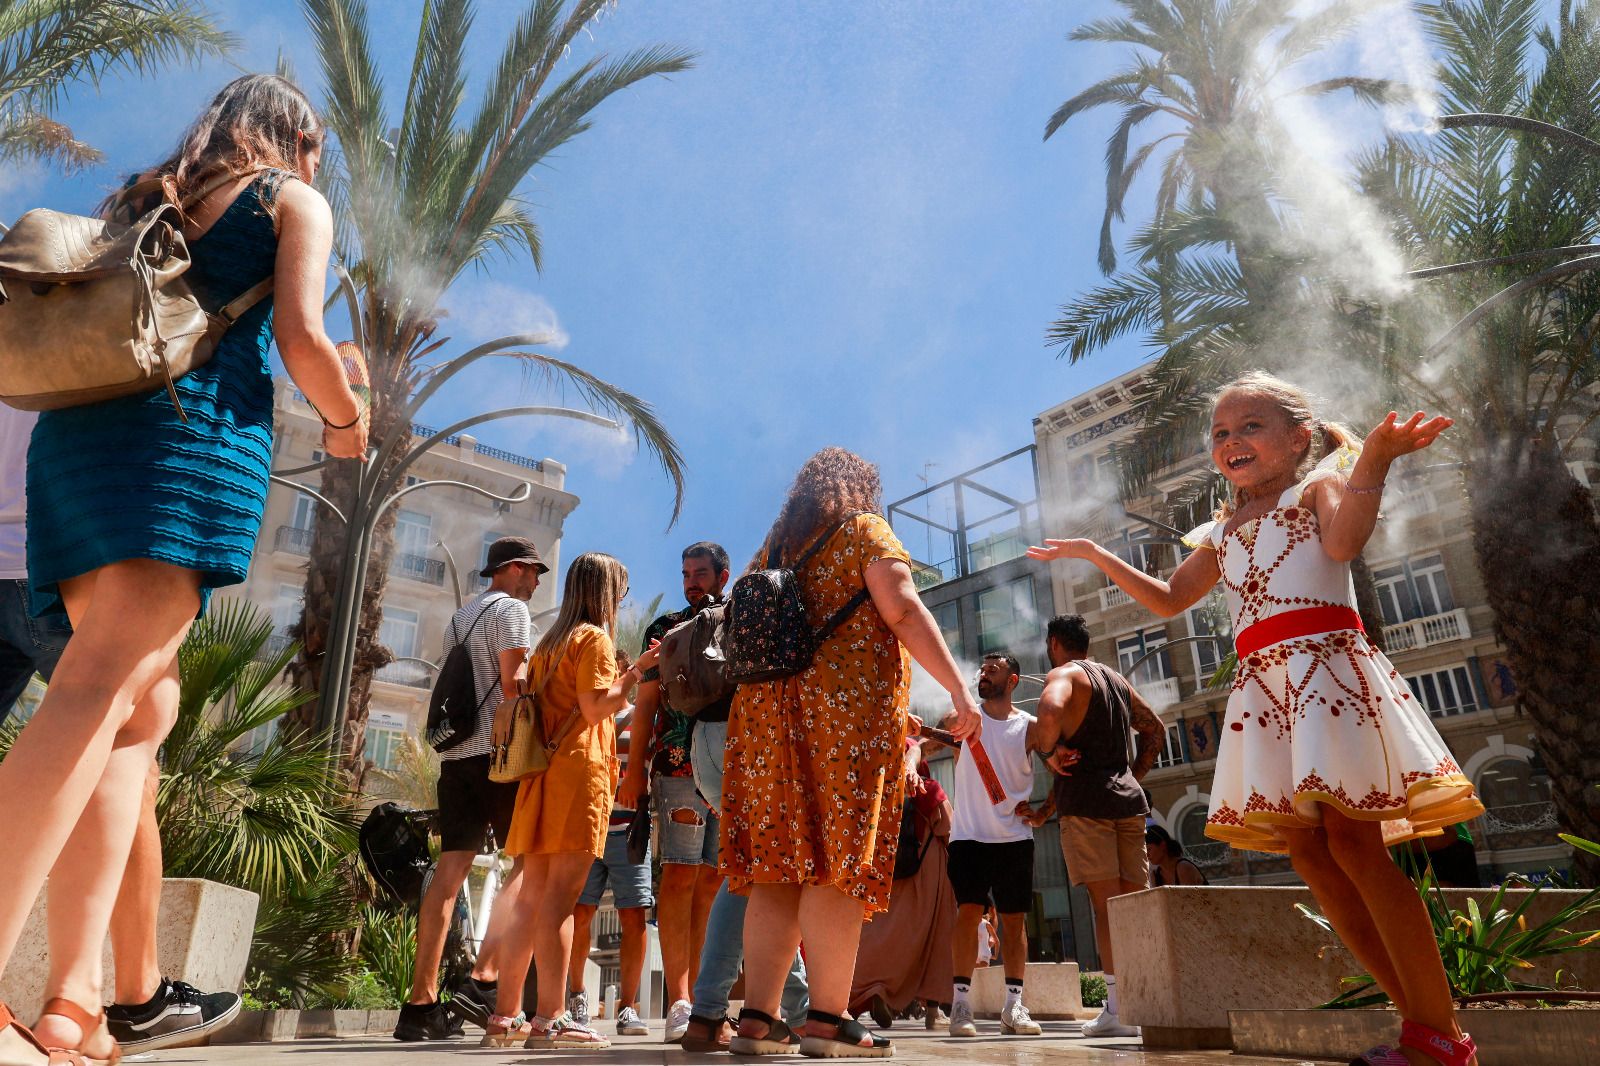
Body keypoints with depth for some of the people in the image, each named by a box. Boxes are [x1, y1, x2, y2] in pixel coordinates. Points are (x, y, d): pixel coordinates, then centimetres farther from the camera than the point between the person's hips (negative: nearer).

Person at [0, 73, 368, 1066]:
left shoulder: (155, 196, 29)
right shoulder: (297, 201, 12)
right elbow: (302, 337, -2)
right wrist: (348, 423, 15)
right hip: (198, 426, -6)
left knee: (145, 704, 5)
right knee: (99, 687, -18)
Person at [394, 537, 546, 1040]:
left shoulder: (458, 618, 25)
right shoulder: (511, 609, -1)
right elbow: (513, 684, -11)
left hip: (455, 753, 8)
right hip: (499, 752, -8)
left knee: (450, 869, 2)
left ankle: (421, 1004, -2)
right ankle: (483, 980, -14)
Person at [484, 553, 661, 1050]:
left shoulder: (550, 642, 21)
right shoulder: (595, 638, -3)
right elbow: (595, 709, -11)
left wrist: (629, 674, 23)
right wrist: (631, 679, 1)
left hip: (542, 770, 8)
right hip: (579, 770, -8)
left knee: (532, 896, 7)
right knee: (561, 896, -11)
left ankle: (506, 1015, 9)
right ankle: (551, 1018, -11)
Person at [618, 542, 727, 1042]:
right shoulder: (667, 626, 12)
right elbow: (647, 700, 8)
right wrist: (637, 767, -2)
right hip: (680, 764, -2)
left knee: (711, 879, 4)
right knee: (681, 873, -10)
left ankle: (692, 998, 11)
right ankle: (679, 1005, -10)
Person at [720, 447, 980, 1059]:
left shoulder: (772, 549, 22)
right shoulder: (864, 531, 5)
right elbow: (902, 610, -9)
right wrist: (958, 687, -13)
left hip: (767, 709, 6)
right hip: (847, 707, -5)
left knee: (778, 865, 4)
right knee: (838, 859, -6)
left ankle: (757, 1017, 2)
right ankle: (828, 1018, -8)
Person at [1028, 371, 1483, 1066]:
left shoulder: (1320, 483, 7)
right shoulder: (1222, 532, 24)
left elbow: (1343, 540, -15)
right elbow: (1170, 599, 31)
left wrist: (1373, 460, -29)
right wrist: (1095, 554, 28)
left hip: (1326, 664, -6)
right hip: (1263, 684, 6)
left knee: (1350, 842, -15)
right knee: (1307, 853, 0)